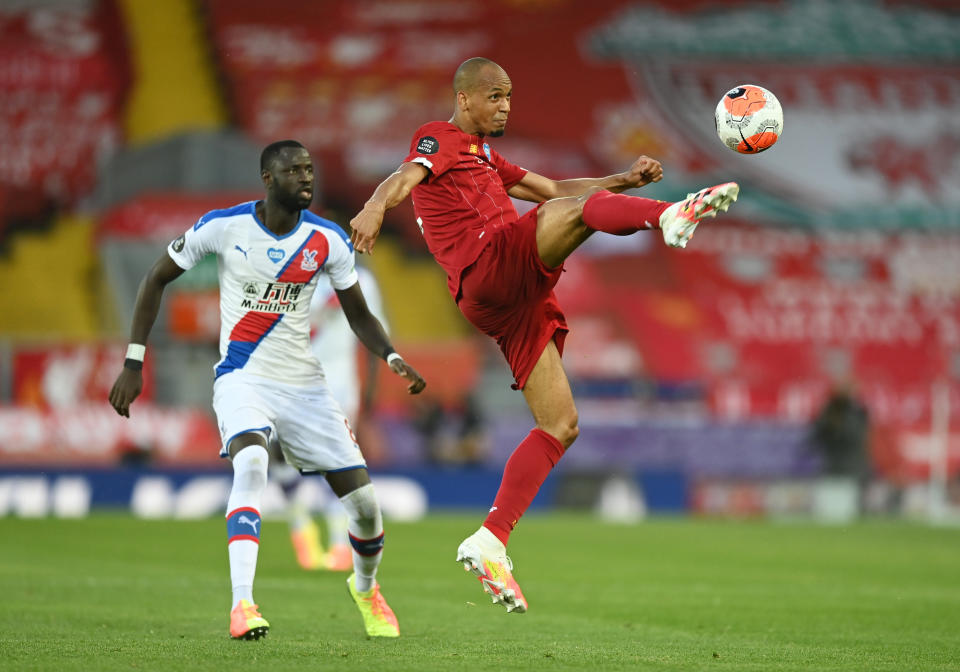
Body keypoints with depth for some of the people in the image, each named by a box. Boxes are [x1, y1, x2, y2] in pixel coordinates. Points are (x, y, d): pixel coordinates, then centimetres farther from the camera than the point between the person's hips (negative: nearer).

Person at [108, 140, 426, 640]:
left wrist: (392, 358, -10)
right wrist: (133, 363, -2)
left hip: (305, 384, 3)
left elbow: (358, 314, 10)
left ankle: (365, 587, 34)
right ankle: (242, 605, -38)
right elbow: (157, 279, 3)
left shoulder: (328, 240, -2)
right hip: (242, 377, -3)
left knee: (364, 501, 0)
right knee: (251, 463, -35)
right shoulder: (223, 226, -8)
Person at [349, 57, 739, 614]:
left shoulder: (484, 156, 35)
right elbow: (408, 176, -15)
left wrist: (625, 180, 24)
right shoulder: (441, 140, 6)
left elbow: (552, 188, 37)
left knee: (561, 425, 4)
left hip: (517, 303, 9)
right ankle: (673, 215, -59)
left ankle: (491, 542, 2)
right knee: (580, 209, -27)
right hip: (491, 266, -9)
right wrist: (377, 205, -38)